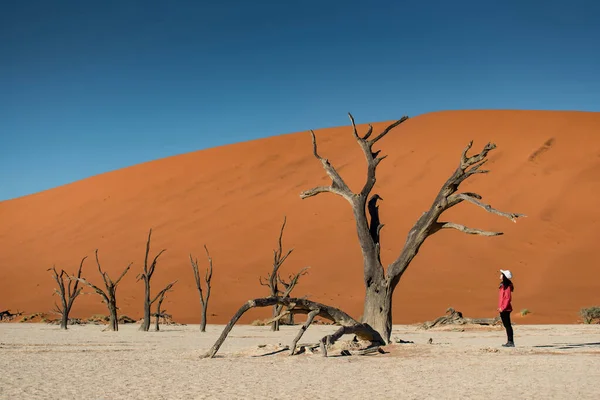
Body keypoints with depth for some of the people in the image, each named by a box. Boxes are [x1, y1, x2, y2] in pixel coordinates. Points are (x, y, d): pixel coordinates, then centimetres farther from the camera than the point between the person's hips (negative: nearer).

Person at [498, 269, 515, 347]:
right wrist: (500, 307, 17)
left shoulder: (507, 286, -15)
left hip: (505, 309, -10)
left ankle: (511, 342, -3)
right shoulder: (503, 285, 15)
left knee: (507, 325, -6)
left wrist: (503, 308, -19)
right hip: (503, 309, 10)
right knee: (506, 325, 12)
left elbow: (508, 298, -19)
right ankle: (509, 342, 17)